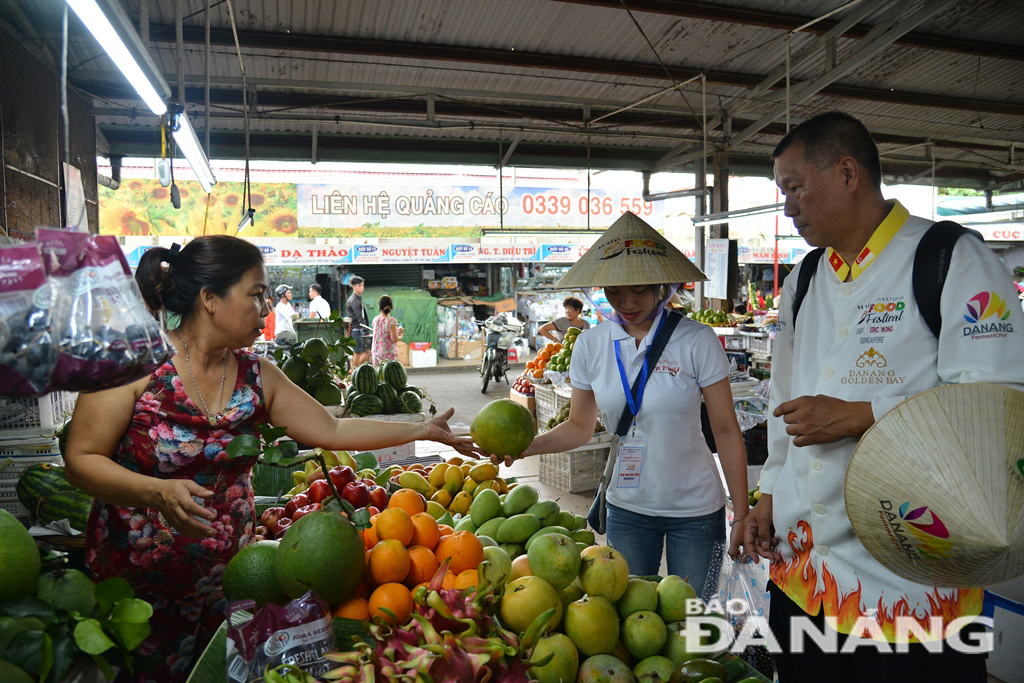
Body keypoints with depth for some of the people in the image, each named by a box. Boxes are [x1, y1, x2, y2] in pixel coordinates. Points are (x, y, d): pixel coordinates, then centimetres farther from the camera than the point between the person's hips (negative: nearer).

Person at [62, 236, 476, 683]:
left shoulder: (256, 377, 1)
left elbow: (333, 430, 4)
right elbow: (82, 459, -11)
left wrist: (424, 431, 2)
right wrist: (158, 492, -28)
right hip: (135, 580, -3)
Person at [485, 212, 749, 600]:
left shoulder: (697, 341, -13)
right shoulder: (590, 345, -4)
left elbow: (726, 430, -8)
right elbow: (580, 426, 5)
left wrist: (742, 516, -9)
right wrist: (529, 446, -13)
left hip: (695, 510, -2)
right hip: (626, 510, 3)